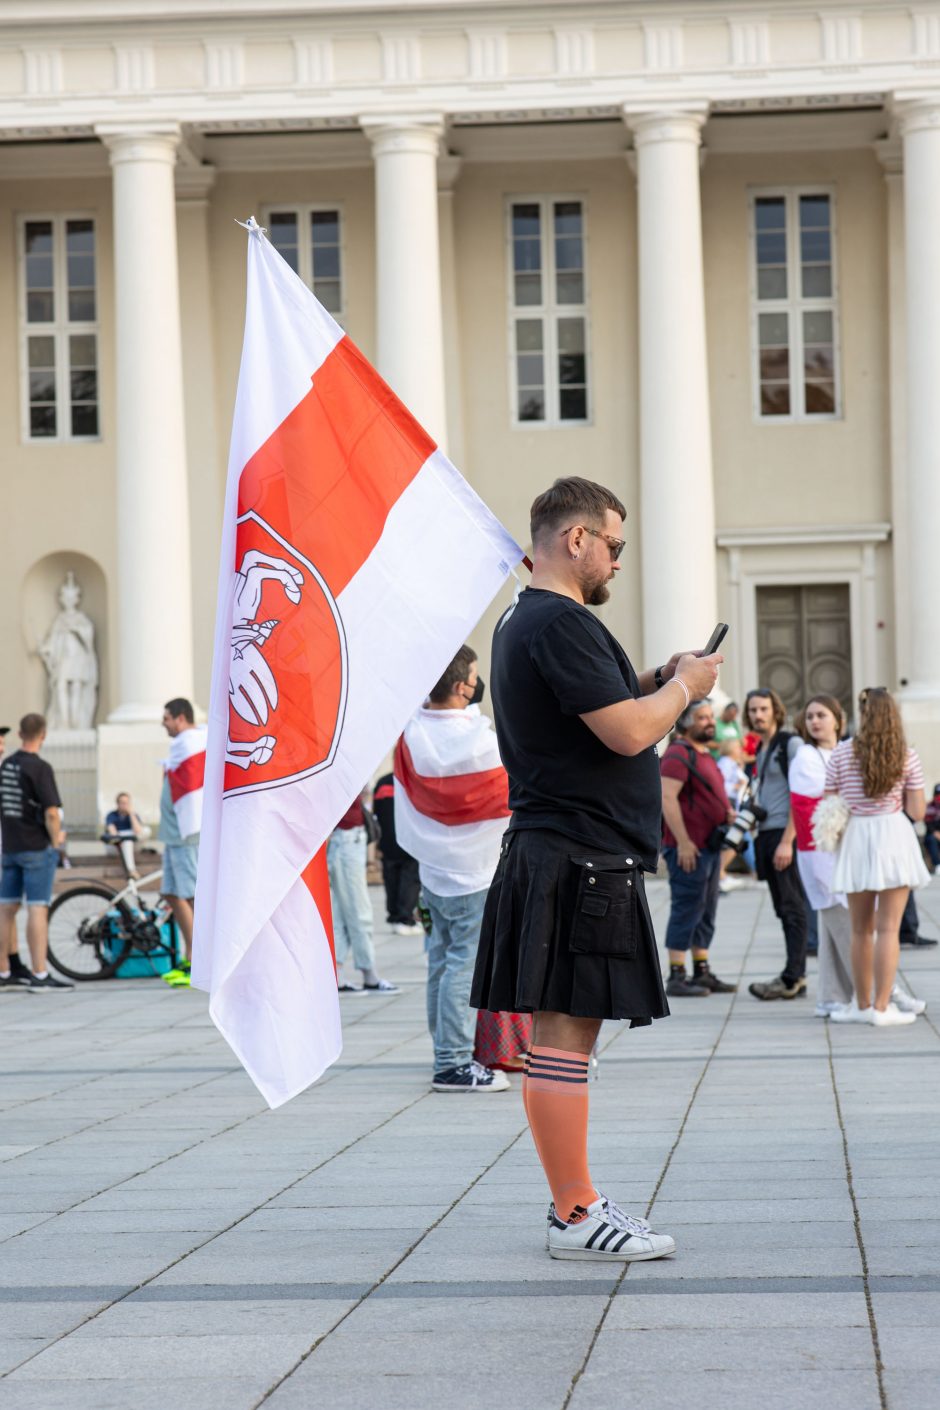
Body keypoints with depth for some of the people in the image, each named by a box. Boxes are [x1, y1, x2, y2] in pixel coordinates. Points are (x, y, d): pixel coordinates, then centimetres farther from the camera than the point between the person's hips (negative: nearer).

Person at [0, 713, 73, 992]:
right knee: (37, 909, -7)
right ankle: (40, 976, -8)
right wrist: (56, 839, -7)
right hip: (37, 847, -7)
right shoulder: (39, 767, -15)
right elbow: (51, 812, -22)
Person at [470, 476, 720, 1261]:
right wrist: (683, 687, -4)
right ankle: (577, 1217, -5)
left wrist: (654, 682, 14)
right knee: (564, 1033, -8)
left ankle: (573, 1204, 18)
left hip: (551, 851, 11)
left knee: (560, 1034, 12)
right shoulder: (561, 623, -15)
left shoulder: (522, 622, 19)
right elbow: (627, 733, -21)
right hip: (581, 862, -11)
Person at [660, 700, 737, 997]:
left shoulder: (704, 754, 18)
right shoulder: (678, 754, -13)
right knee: (686, 910, -8)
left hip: (710, 846, 10)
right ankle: (677, 978, -5)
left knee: (706, 912, 13)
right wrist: (683, 842, -24)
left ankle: (702, 973, 20)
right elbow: (667, 798, -22)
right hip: (689, 847, -10)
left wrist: (727, 814, 14)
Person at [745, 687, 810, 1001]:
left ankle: (791, 979, -10)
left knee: (793, 908, -8)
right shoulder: (759, 750, 18)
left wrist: (787, 841, -19)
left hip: (787, 834, -9)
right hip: (766, 834, 9)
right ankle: (797, 979, 11)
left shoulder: (791, 743, -7)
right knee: (784, 910, 9)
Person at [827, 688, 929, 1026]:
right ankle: (882, 1007, -4)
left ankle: (863, 1005, 19)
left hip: (856, 838, 1)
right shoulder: (906, 757, -2)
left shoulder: (842, 753, -2)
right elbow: (917, 812, -2)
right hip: (894, 837, -1)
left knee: (861, 929, 12)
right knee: (888, 928, -1)